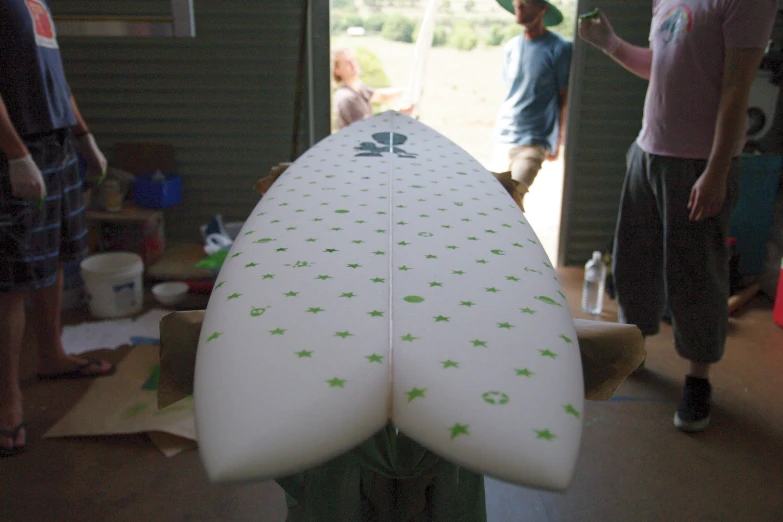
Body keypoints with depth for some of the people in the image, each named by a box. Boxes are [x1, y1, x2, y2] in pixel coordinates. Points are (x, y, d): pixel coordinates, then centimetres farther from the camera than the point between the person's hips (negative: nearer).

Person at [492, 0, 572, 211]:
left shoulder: (559, 48, -5)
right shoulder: (511, 47, 10)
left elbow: (565, 99, -2)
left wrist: (558, 142, -3)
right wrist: (499, 130, 17)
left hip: (533, 142, -5)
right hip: (502, 139, 5)